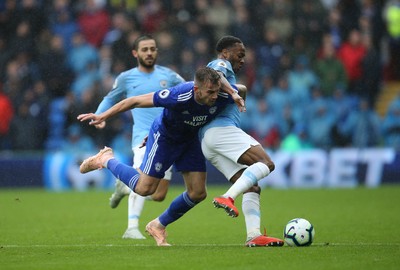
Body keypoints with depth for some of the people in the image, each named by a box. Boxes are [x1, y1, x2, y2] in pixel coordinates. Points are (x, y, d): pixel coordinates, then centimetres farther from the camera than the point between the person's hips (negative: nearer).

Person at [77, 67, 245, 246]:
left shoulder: (222, 96, -28)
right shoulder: (179, 96, -40)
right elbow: (136, 101, -28)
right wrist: (103, 116, -24)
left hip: (190, 139, 5)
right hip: (164, 136, -5)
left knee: (198, 193, 0)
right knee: (145, 188, -4)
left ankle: (158, 226, 23)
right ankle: (106, 160, 21)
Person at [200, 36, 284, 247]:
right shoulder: (221, 64, 8)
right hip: (220, 128, -10)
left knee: (252, 188, -1)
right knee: (266, 163, -22)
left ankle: (253, 235, -16)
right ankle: (227, 197, -35)